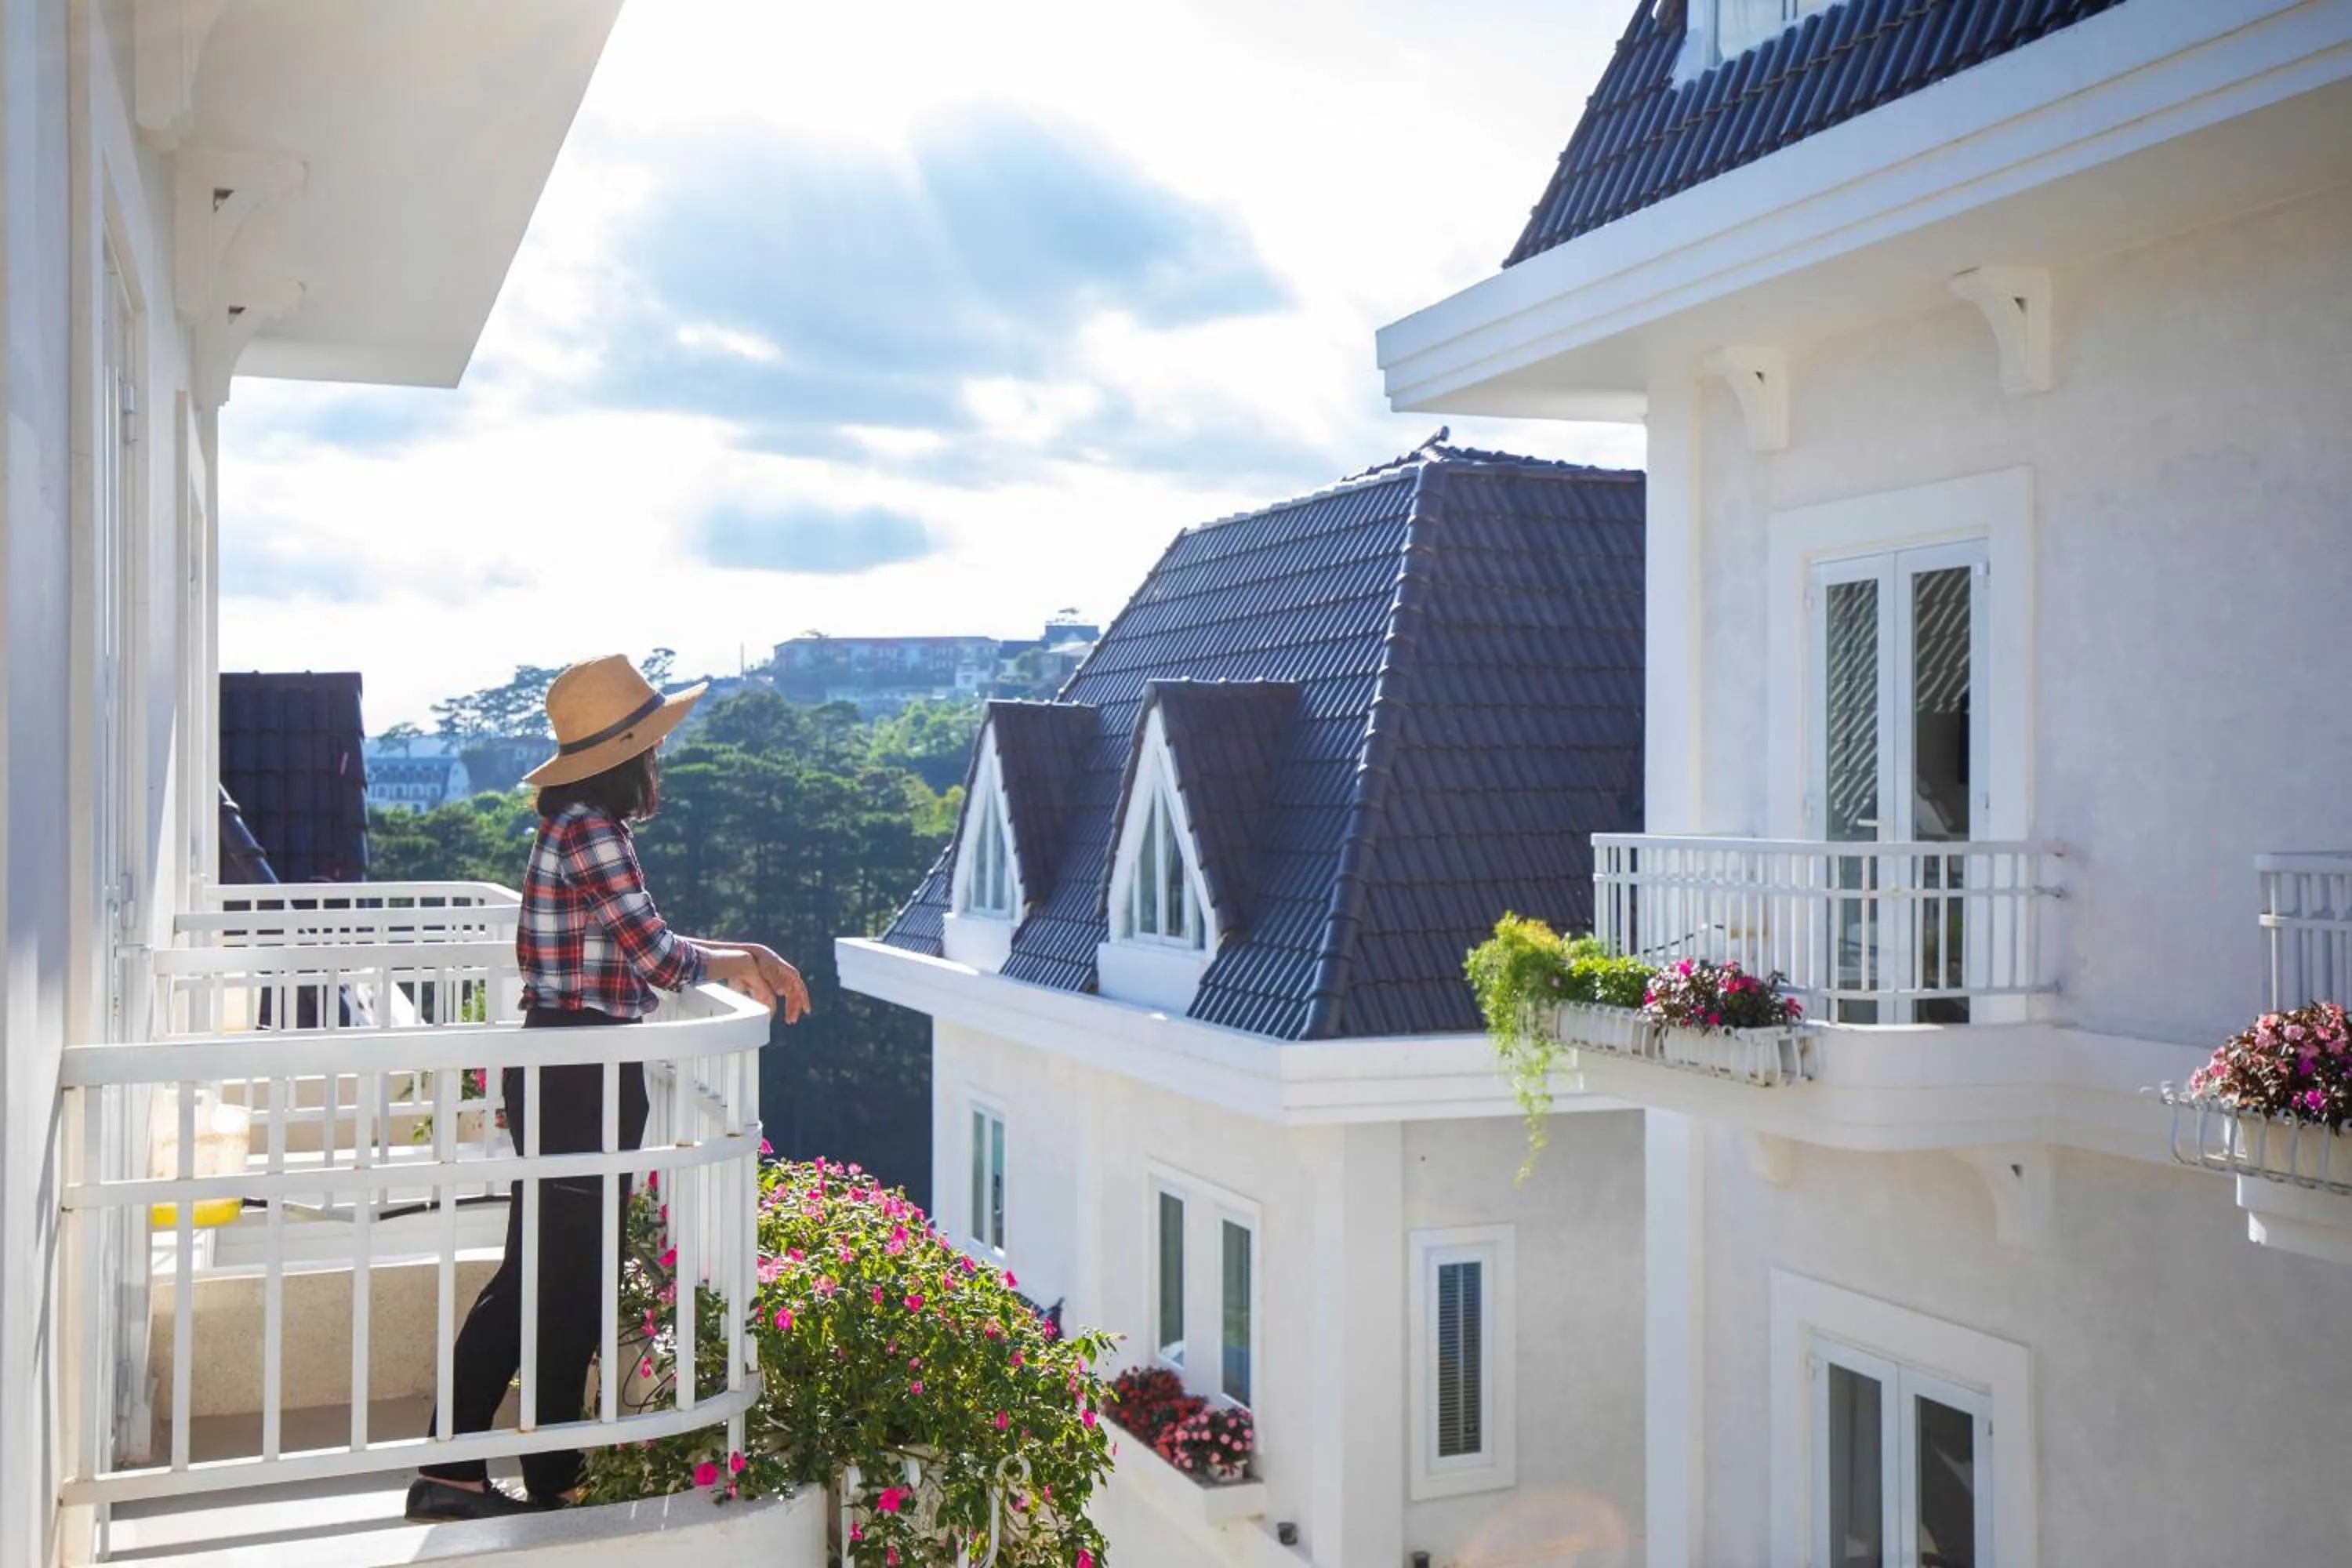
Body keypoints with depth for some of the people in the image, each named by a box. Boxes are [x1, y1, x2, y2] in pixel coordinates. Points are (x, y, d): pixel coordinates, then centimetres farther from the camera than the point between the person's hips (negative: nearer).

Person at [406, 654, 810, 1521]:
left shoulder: (579, 826, 14)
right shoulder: (591, 832, -17)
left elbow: (638, 948, 17)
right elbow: (659, 960, -18)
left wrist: (746, 955, 10)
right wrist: (734, 963, 1)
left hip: (555, 1071, 10)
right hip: (583, 1079, -10)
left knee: (533, 1273, 15)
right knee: (573, 1281, 4)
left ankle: (450, 1471, 21)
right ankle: (553, 1483, 18)